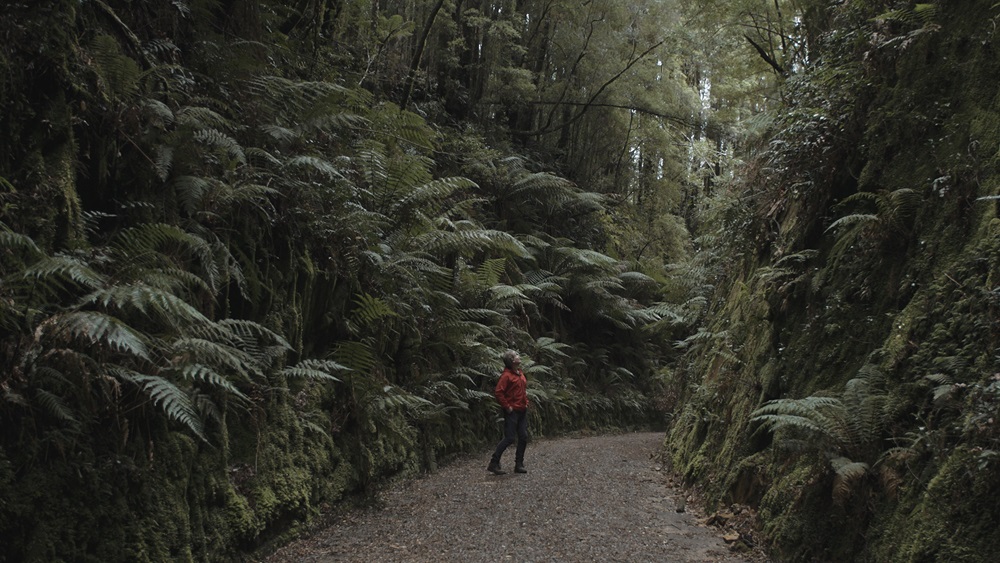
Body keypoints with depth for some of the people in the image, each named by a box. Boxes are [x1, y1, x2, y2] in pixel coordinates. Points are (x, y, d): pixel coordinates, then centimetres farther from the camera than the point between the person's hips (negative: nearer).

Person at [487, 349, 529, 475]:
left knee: (523, 437, 7)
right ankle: (494, 464, 1)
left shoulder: (520, 373, 12)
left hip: (522, 411, 8)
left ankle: (519, 465, 17)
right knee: (509, 438, -8)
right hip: (512, 411, -8)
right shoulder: (506, 375, -15)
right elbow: (498, 392, -21)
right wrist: (507, 406, -17)